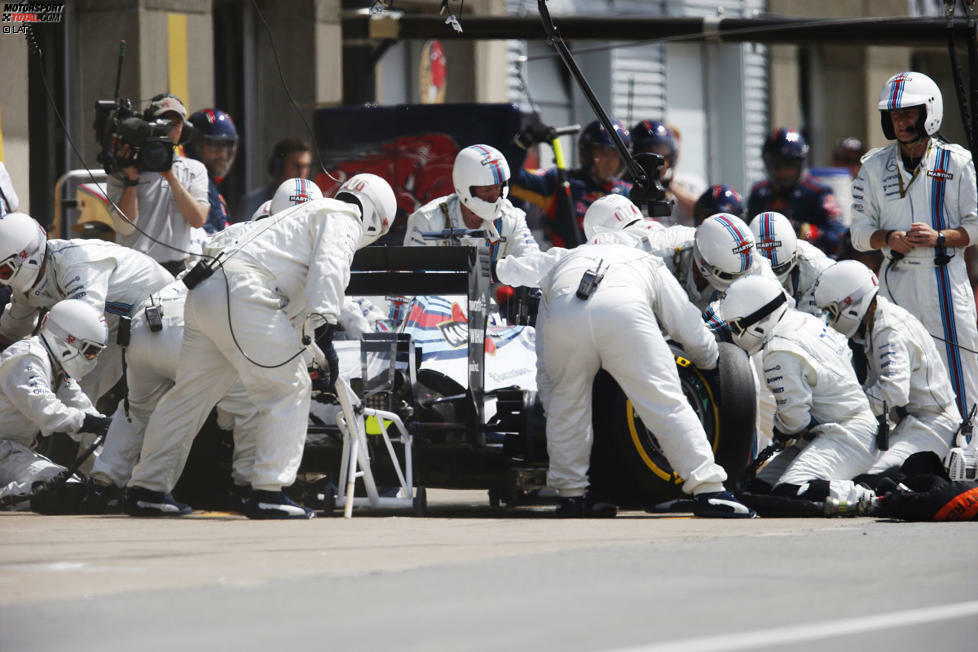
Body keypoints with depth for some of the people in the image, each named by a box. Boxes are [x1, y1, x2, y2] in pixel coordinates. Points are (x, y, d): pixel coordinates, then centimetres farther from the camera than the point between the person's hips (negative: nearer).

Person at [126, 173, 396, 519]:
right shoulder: (344, 218, 8)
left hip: (204, 293, 9)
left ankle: (147, 489, 17)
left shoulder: (310, 214, 37)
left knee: (192, 391, 14)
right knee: (288, 389, -4)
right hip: (242, 292, -9)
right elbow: (327, 270, -10)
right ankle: (267, 492, -8)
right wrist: (324, 336, -15)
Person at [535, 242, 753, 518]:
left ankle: (570, 495, 26)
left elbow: (546, 374, 40)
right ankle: (708, 491, 2)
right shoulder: (648, 265, 42)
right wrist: (711, 364, 58)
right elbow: (694, 336, 36)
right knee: (666, 401, 5)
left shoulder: (555, 271, 44)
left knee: (565, 404, 23)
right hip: (623, 310, -1)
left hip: (562, 314, 2)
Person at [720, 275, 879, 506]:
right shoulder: (805, 320, 10)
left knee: (788, 494, -28)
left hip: (846, 436, -10)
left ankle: (866, 499, -19)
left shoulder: (780, 353, -19)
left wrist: (781, 430, 9)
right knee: (760, 486, 5)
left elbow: (796, 415, -16)